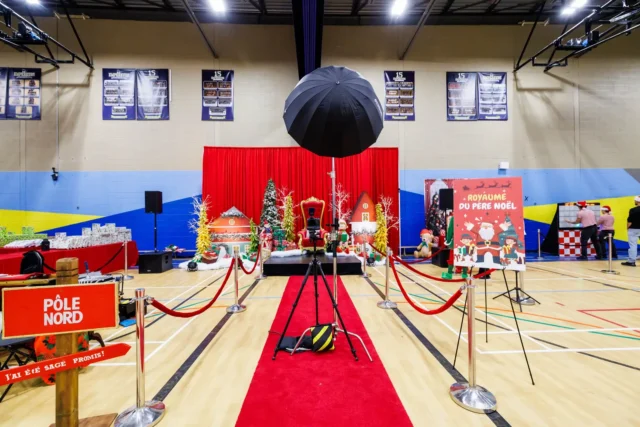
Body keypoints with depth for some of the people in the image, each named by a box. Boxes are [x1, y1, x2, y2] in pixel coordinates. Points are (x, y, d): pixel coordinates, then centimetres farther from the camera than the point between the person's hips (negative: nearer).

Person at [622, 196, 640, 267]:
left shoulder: (633, 210, -15)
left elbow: (629, 221, -13)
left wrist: (627, 228, 2)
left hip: (634, 229, -5)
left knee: (633, 245, -2)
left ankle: (631, 261, 0)